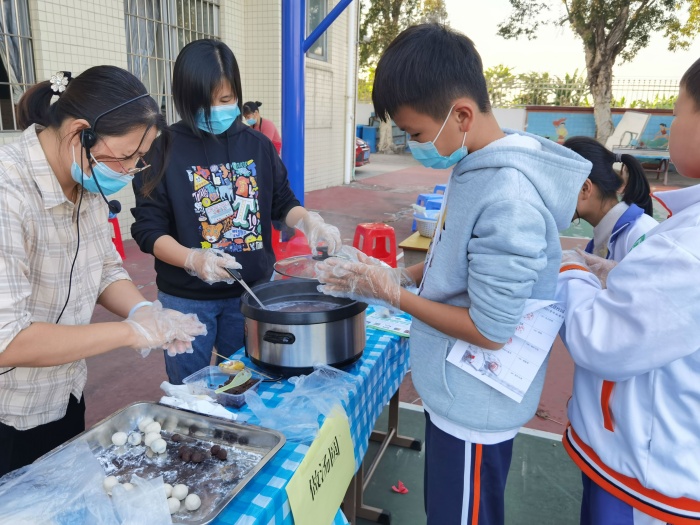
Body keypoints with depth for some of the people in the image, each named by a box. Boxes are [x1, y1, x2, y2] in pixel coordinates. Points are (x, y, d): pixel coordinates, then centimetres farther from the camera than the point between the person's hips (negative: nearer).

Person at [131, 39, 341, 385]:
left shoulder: (257, 145, 0)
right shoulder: (165, 150, -10)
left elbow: (282, 203, 9)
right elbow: (148, 229, -11)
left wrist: (309, 220, -13)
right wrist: (192, 259, -28)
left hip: (252, 292, 3)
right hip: (187, 300, -3)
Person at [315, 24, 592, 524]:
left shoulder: (507, 198, -30)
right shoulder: (476, 167, -1)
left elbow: (490, 331, -26)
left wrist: (392, 293, -18)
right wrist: (402, 273, -2)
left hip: (475, 406, -8)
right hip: (459, 392, 8)